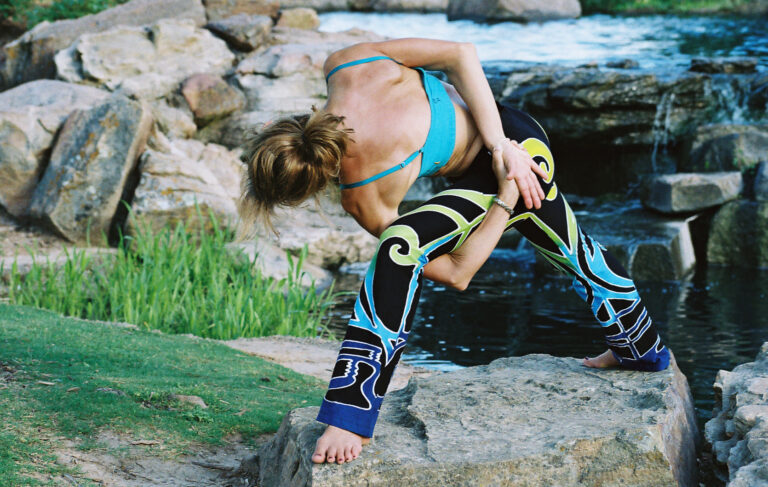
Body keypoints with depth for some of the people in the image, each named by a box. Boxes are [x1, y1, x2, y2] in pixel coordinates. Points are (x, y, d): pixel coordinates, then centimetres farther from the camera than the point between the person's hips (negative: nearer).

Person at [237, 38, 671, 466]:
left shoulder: (363, 199, -26)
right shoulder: (347, 66, -21)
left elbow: (455, 274, -19)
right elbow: (460, 54, -15)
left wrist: (507, 197, -15)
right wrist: (500, 146, -16)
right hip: (520, 140, 9)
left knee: (399, 246, -26)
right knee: (574, 250, 33)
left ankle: (350, 417, -20)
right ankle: (643, 348, 61)